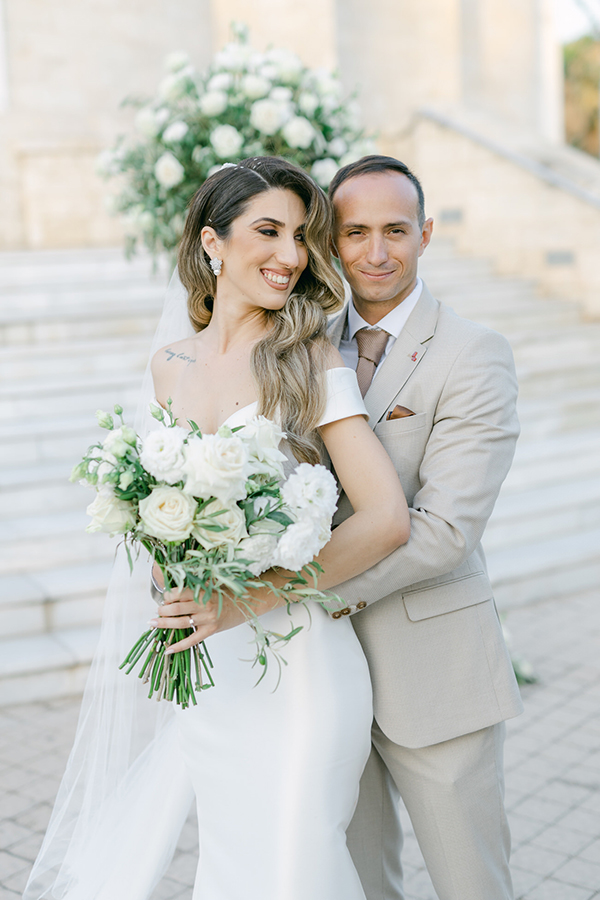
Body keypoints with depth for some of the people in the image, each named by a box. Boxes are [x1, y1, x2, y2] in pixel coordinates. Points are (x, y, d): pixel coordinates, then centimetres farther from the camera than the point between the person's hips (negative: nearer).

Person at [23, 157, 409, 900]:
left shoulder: (312, 361, -10)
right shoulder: (169, 366, 6)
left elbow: (387, 519, -17)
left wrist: (249, 599, -22)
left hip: (290, 666, -5)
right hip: (191, 666, 5)